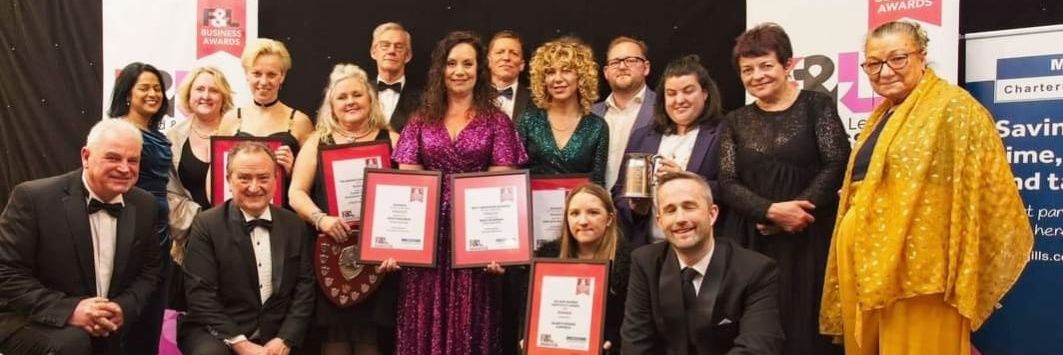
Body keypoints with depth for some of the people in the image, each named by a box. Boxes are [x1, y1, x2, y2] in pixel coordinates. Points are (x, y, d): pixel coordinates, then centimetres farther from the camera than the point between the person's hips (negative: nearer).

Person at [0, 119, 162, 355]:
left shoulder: (144, 205, -1)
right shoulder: (33, 198, -14)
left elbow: (148, 271, 8)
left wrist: (124, 308, -12)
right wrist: (68, 310, -25)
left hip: (109, 331, 4)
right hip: (34, 324, -4)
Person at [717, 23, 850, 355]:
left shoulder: (817, 105, 2)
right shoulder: (735, 122, 11)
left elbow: (837, 166, -7)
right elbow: (727, 185, 2)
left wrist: (794, 212, -12)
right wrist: (772, 210, -13)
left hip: (809, 238, -3)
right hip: (751, 242, 3)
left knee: (806, 326, -1)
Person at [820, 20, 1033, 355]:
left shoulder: (952, 108, -9)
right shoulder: (883, 115, 17)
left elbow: (985, 192, -13)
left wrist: (966, 271, -15)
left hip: (917, 264, -8)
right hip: (866, 257, 8)